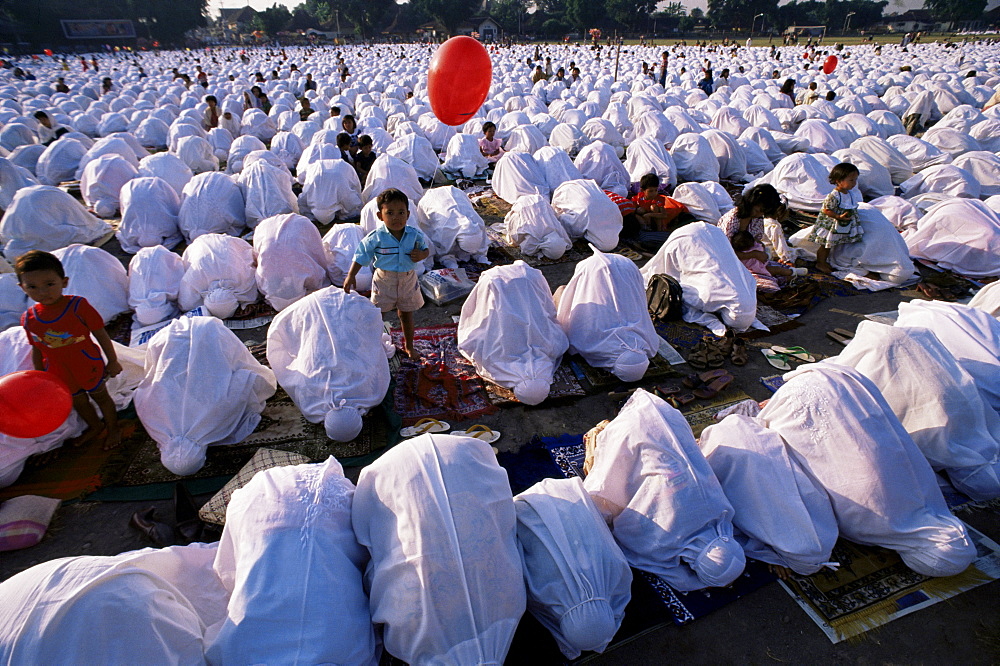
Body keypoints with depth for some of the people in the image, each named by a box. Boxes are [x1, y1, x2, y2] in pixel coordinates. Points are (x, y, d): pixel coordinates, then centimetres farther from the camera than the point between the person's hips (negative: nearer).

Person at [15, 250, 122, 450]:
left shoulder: (78, 306, -23)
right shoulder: (29, 319, -11)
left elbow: (101, 334, -15)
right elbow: (37, 349, 2)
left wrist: (112, 361, -8)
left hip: (89, 366, -4)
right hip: (60, 374, 4)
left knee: (100, 396, 18)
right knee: (78, 402, 25)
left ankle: (112, 428, 42)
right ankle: (95, 427, 51)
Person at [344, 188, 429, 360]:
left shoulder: (415, 234, -12)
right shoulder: (376, 237, -18)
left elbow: (426, 249, 4)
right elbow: (361, 256, -10)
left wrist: (421, 255, -20)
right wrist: (350, 277, -16)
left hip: (407, 279, 2)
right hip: (384, 280, -2)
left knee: (406, 314, 18)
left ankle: (409, 346, 36)